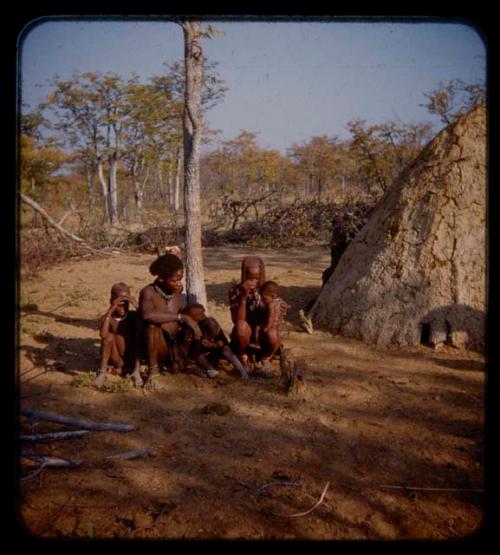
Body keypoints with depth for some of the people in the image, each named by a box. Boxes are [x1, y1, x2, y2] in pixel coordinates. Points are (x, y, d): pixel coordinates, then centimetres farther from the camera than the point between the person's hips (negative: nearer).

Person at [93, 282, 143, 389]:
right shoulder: (107, 318, -8)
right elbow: (103, 335, -28)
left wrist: (137, 307, -25)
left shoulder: (133, 316, -3)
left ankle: (136, 371, -17)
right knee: (109, 336, -25)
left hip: (132, 358, 1)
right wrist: (110, 310, -31)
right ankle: (102, 372, -17)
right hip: (116, 359, -1)